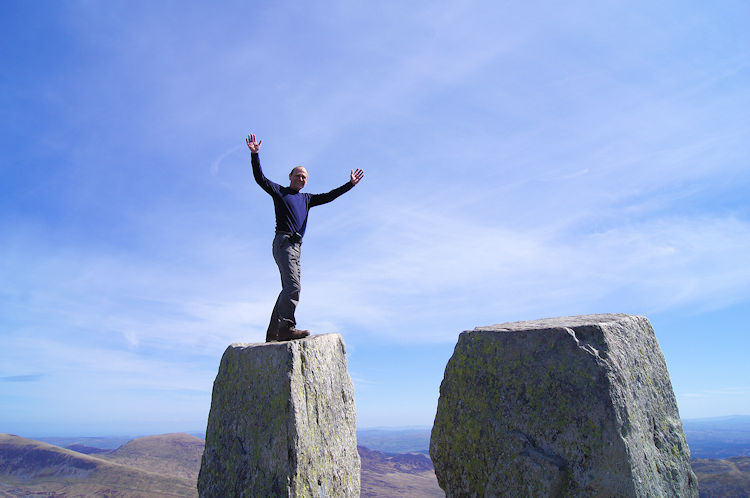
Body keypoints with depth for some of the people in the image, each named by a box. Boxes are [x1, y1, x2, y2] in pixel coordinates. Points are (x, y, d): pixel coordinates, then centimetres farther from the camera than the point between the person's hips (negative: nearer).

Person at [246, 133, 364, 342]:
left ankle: (273, 333, 6)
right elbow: (260, 178, 0)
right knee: (292, 286, -23)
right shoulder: (279, 191, 12)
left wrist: (350, 184, 25)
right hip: (283, 241, -7)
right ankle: (287, 327, -28)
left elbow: (328, 196, 28)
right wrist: (255, 154, -13)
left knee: (289, 289, 3)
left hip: (296, 247, 7)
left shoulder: (306, 199, 28)